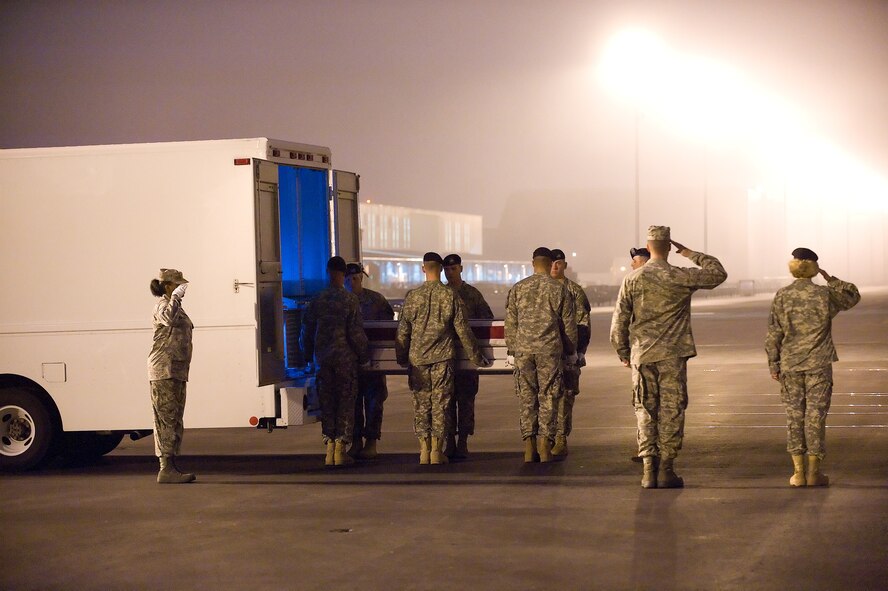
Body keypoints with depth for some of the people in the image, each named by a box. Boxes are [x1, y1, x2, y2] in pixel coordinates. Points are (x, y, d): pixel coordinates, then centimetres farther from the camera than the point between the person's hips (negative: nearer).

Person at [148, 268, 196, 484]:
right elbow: (168, 317, -32)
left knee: (174, 421, 10)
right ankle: (166, 469, -14)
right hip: (164, 370, -10)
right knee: (168, 419, -12)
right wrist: (176, 296, -22)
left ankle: (171, 468, 14)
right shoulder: (162, 304, -8)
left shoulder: (175, 305, 22)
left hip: (177, 370, 10)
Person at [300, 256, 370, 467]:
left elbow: (306, 332, 6)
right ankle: (341, 448, 0)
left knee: (327, 403, 9)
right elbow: (356, 333, -10)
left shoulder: (316, 301, 2)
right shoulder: (350, 300, -8)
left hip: (322, 360, 3)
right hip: (345, 358, -3)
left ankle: (330, 448, 8)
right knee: (346, 402, 3)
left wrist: (309, 355, 20)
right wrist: (364, 356, 2)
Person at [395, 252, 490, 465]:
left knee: (421, 403, 7)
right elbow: (463, 330, -2)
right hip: (443, 358, -1)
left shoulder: (412, 296, 0)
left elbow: (402, 331, 4)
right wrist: (476, 357, 7)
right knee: (440, 403, 3)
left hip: (418, 358, 1)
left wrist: (402, 358, 16)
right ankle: (437, 451, 3)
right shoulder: (450, 296, -3)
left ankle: (424, 450, 7)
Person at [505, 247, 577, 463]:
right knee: (548, 399, 3)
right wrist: (571, 352, 15)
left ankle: (529, 449, 5)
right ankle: (545, 448, 0)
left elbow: (510, 324, 7)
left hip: (523, 350, 2)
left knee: (526, 399, 6)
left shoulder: (517, 289, 6)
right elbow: (569, 325, 5)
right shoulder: (559, 289, 1)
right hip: (550, 351, -1)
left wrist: (511, 352, 14)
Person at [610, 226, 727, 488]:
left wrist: (623, 353, 14)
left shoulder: (632, 279, -1)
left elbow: (619, 321, 2)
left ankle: (648, 470, 4)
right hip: (673, 356, -2)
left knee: (645, 411, 8)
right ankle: (665, 469, 3)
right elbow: (718, 273, 6)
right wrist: (690, 254, 11)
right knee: (671, 411, 4)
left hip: (642, 355, 2)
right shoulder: (681, 277, -7)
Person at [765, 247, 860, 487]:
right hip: (818, 365, -1)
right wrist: (830, 279, 14)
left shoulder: (782, 296, -1)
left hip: (790, 365, 1)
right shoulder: (825, 294, -5)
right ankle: (813, 471, 5)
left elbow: (774, 334, 0)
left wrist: (773, 364, 7)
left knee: (794, 415, 6)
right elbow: (853, 296, 14)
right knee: (816, 415, 3)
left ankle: (798, 472, 6)